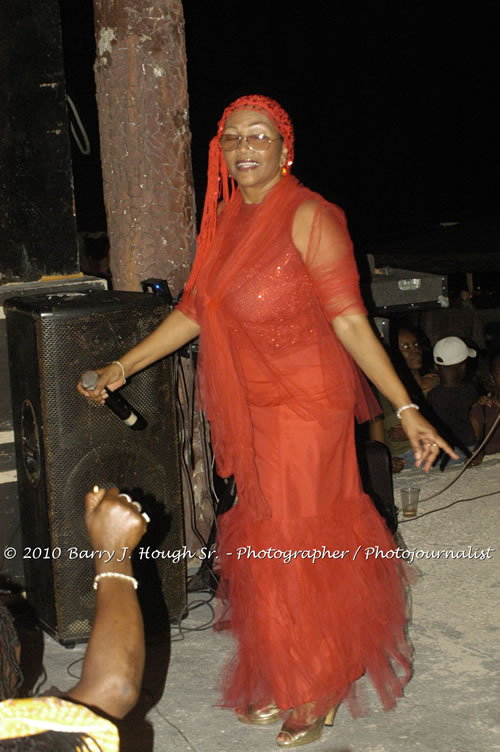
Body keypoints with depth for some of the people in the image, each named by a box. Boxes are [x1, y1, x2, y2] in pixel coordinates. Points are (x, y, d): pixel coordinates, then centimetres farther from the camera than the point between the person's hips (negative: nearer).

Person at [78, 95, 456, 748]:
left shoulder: (308, 216, -14)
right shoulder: (226, 218, 7)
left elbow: (350, 321, -16)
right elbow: (195, 309, 13)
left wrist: (406, 410, -20)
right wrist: (123, 366, 13)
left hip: (306, 405, -6)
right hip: (247, 406, 7)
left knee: (301, 545, 3)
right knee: (263, 542, 14)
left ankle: (316, 693, 23)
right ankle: (276, 680, 32)